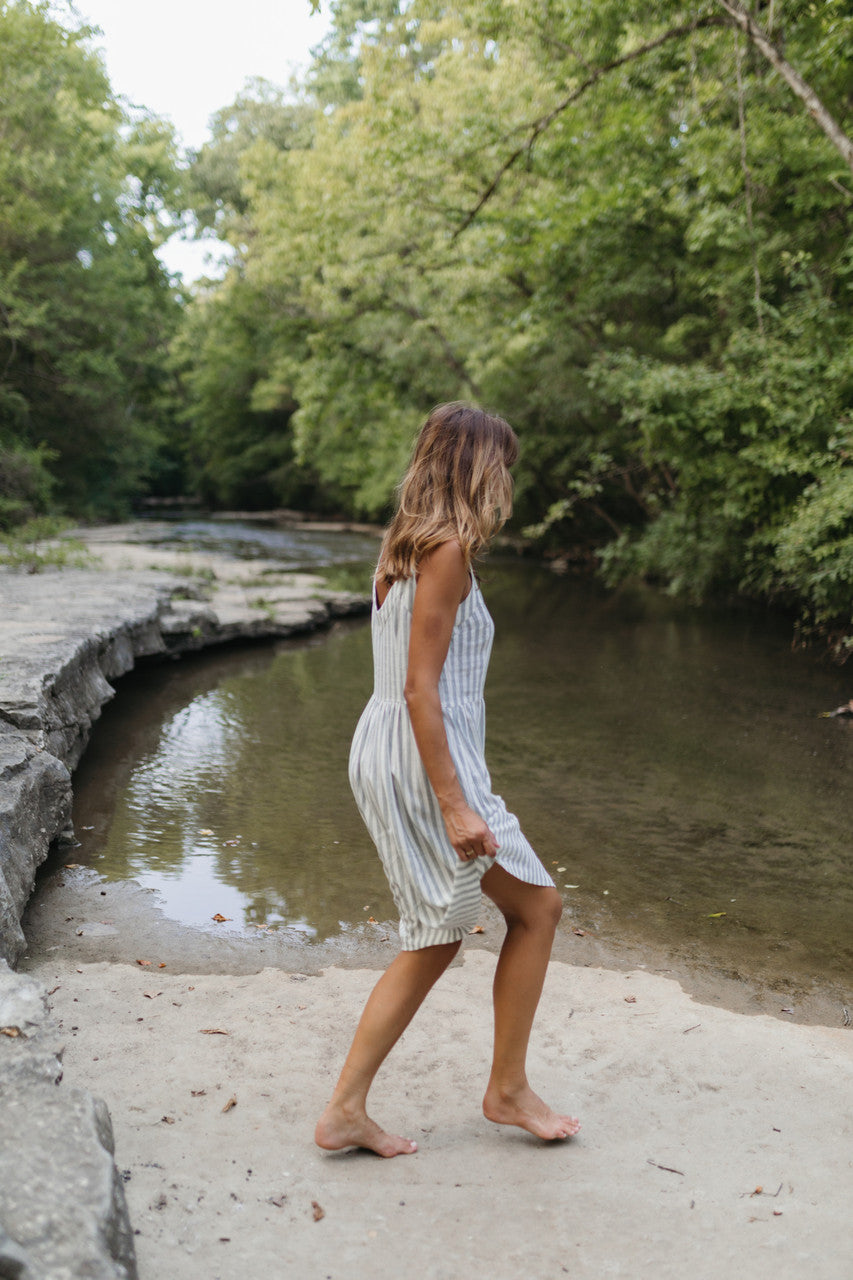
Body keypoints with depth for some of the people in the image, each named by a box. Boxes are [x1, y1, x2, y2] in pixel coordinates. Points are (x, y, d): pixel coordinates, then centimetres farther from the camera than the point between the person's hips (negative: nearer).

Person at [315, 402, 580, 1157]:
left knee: (437, 939, 16)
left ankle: (347, 1110, 20)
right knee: (537, 906, 8)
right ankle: (508, 1089, 22)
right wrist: (454, 804, -21)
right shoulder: (446, 550, -15)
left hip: (384, 754, 10)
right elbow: (420, 687, -20)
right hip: (426, 759, -10)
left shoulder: (404, 546, 13)